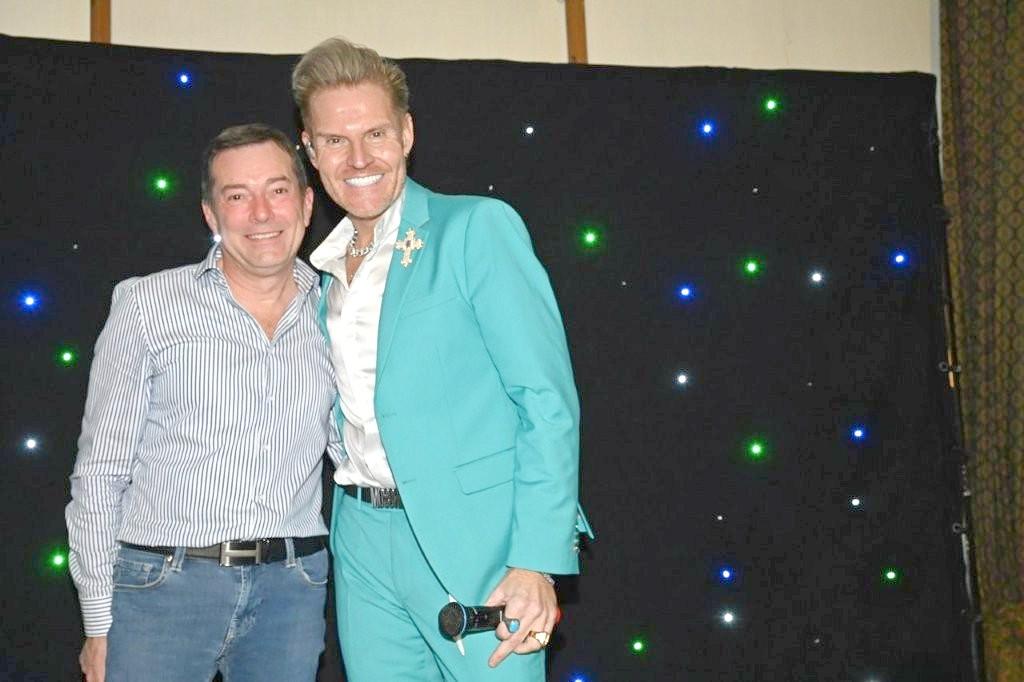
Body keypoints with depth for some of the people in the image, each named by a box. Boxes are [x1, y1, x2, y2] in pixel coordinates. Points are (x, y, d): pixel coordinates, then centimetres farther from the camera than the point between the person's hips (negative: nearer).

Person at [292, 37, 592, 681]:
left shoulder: (477, 227, -6)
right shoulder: (326, 268, 14)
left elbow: (548, 398, -12)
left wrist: (536, 563, -18)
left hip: (470, 544, -6)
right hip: (362, 543, 6)